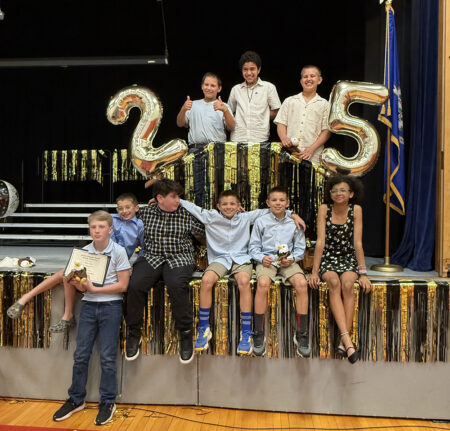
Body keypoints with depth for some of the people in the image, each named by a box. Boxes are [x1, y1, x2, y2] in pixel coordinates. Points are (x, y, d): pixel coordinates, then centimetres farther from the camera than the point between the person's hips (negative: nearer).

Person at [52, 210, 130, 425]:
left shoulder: (118, 251, -9)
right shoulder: (84, 251, 3)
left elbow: (122, 285, -11)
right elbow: (81, 284, 8)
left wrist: (94, 288, -16)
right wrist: (79, 284, -15)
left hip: (110, 306, -4)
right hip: (88, 305, 4)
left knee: (107, 357, 2)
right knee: (80, 355, 9)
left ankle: (108, 402, 19)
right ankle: (76, 399, 27)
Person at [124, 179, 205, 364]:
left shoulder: (186, 214, 10)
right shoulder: (145, 213, 13)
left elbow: (205, 229, 7)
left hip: (179, 258, -1)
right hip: (151, 257, 2)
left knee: (176, 285, -33)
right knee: (135, 285, -26)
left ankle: (185, 334, -16)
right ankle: (134, 334, -5)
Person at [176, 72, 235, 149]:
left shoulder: (223, 106, 14)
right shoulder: (194, 105, 21)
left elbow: (232, 128, -1)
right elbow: (180, 124, 14)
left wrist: (225, 110, -18)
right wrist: (183, 109, -6)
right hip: (195, 148, 1)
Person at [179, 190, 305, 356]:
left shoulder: (245, 217, 8)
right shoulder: (211, 217, 7)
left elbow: (267, 211, 11)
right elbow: (189, 206, 7)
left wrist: (292, 214, 4)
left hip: (241, 258, 0)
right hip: (219, 259, 1)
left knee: (244, 280, -33)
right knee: (206, 280, -30)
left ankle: (246, 332, -26)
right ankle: (204, 329, -14)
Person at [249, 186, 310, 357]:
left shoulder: (294, 223, 10)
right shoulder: (261, 222, 7)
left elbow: (300, 247, 12)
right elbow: (253, 246, 8)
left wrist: (292, 258, -8)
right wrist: (261, 258, -11)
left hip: (288, 261, 1)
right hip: (266, 260, -1)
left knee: (302, 283, -28)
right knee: (262, 283, -34)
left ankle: (301, 334, -15)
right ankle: (259, 334, -21)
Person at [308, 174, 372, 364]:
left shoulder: (356, 210, -3)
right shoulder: (324, 209, -4)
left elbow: (357, 243, -5)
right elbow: (320, 242, -10)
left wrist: (363, 273, -9)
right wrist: (314, 271, -15)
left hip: (349, 259, 1)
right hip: (328, 258, 0)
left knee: (347, 283, -31)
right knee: (334, 282, -32)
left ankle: (343, 340, -28)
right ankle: (347, 339, -38)